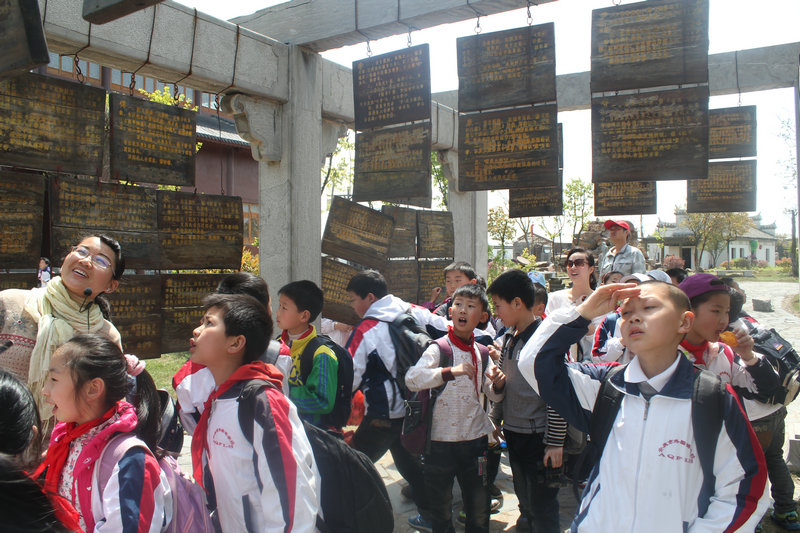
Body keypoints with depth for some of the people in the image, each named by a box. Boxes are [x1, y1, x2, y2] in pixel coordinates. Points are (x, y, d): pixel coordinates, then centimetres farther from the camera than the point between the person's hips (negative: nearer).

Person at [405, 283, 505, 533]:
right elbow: (411, 378, -26)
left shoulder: (481, 352, 6)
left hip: (475, 438, 4)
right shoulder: (438, 348, -10)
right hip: (440, 439, -4)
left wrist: (498, 383, -8)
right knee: (441, 511, 12)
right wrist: (450, 371, -38)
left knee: (479, 512, 14)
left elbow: (491, 393, 15)